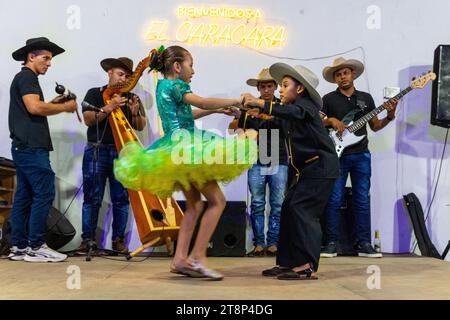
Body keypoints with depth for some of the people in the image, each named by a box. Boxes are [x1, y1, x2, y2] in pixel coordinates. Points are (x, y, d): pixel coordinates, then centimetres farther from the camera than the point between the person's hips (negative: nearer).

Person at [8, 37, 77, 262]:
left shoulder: (23, 78, 24)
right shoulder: (27, 77, -6)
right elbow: (34, 107, -20)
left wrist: (53, 104, 10)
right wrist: (65, 108, -10)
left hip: (23, 146, 10)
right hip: (31, 146, -10)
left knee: (24, 196, 9)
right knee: (44, 193, -10)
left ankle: (19, 247, 11)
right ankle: (36, 247, -7)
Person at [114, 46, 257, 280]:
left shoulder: (163, 85, 21)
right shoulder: (174, 85, -7)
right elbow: (202, 102, -20)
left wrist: (217, 109, 26)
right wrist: (236, 101, -12)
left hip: (174, 150, 10)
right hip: (184, 144, -10)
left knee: (194, 205, 13)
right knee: (217, 200, -7)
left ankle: (180, 259, 8)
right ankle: (198, 257, -10)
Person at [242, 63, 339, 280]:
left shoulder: (305, 104, -11)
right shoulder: (292, 112, 19)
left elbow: (291, 112, -31)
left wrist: (260, 103, -39)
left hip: (321, 166, -10)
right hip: (307, 168, 10)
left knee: (301, 209, -16)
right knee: (288, 208, 7)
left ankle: (308, 266, -14)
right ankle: (288, 261, 12)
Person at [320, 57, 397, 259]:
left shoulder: (366, 98, 13)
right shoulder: (329, 99, 5)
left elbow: (375, 126, 15)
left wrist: (389, 117, -1)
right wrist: (331, 120, -16)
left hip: (361, 155, 2)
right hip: (337, 156, -2)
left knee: (362, 200, 3)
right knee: (334, 200, -2)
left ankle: (364, 244, 9)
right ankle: (331, 243, 4)